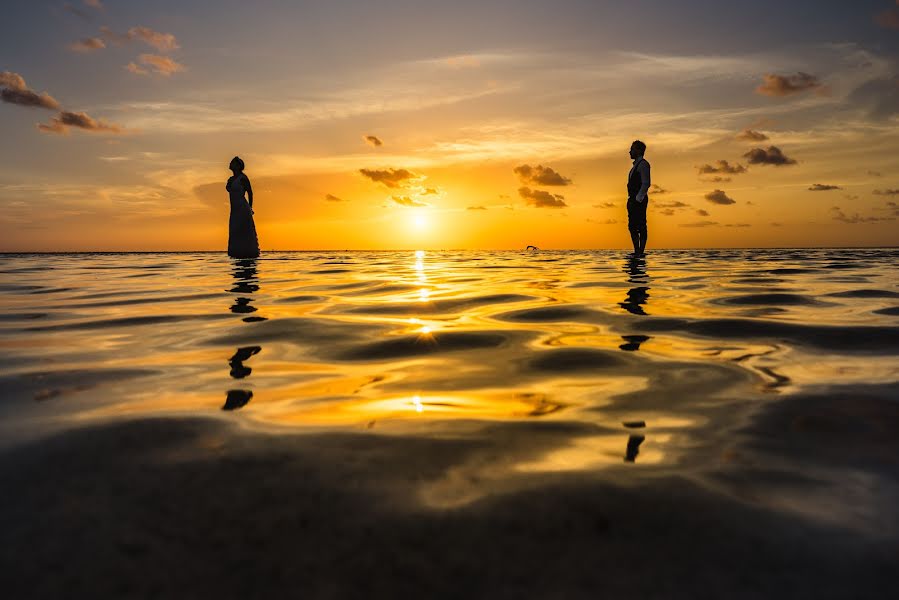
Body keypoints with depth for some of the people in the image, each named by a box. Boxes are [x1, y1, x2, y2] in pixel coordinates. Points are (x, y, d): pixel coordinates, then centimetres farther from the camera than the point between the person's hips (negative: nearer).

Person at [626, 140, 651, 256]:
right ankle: (637, 251, 12)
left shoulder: (643, 164, -8)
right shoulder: (636, 165, 22)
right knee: (632, 227, 8)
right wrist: (631, 200, 16)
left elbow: (646, 184, -16)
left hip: (639, 200, -10)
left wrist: (638, 199, -20)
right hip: (634, 200, 10)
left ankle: (640, 252, -7)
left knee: (640, 227, -8)